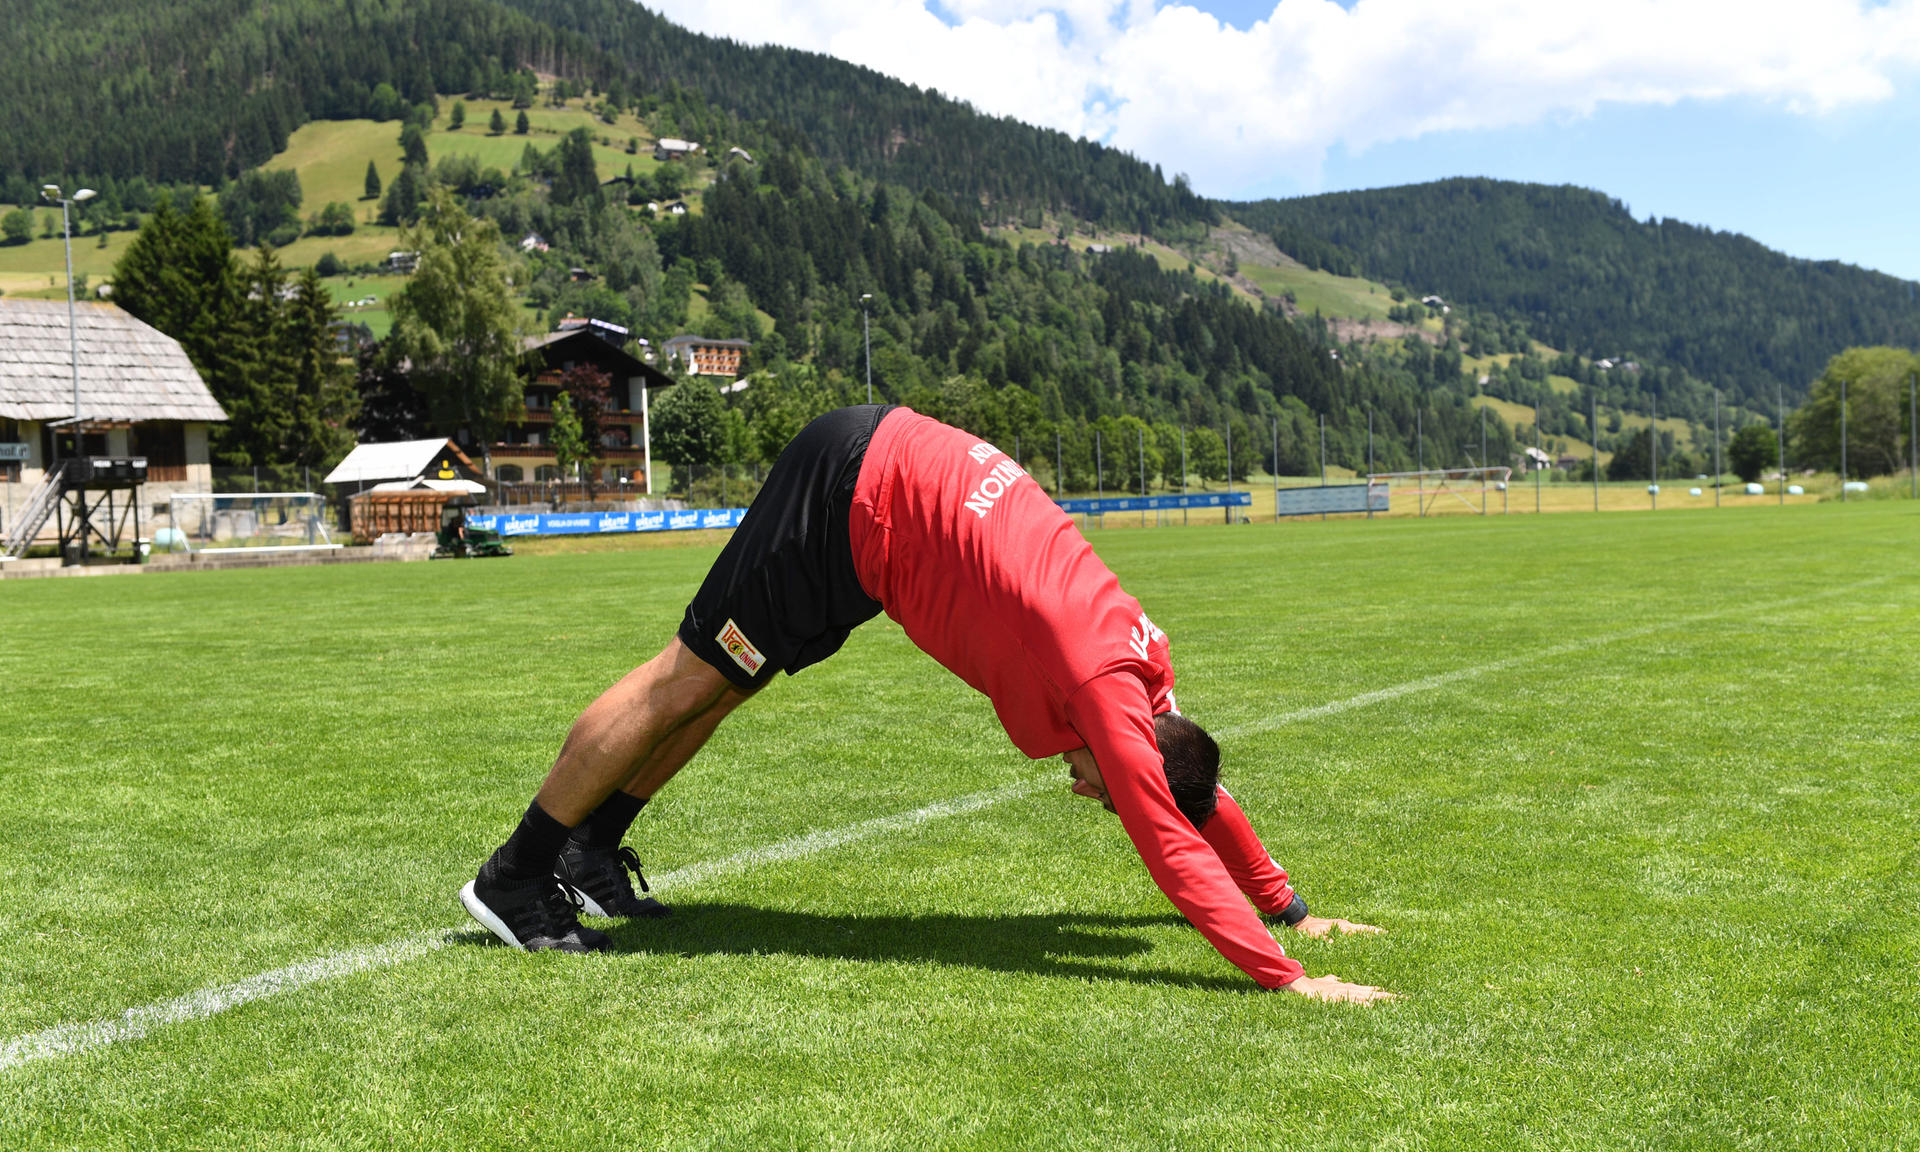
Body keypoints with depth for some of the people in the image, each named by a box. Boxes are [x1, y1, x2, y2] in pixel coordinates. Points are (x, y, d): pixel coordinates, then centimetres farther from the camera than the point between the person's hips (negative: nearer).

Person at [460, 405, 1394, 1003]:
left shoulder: (1142, 671, 1)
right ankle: (514, 880, 10)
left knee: (721, 677, 16)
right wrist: (1288, 979, -24)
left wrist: (1289, 910, 19)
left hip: (893, 466, 9)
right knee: (692, 677, -2)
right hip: (853, 488, -8)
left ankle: (590, 849, 30)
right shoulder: (1111, 693, -21)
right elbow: (1173, 852, -25)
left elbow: (1199, 792, 15)